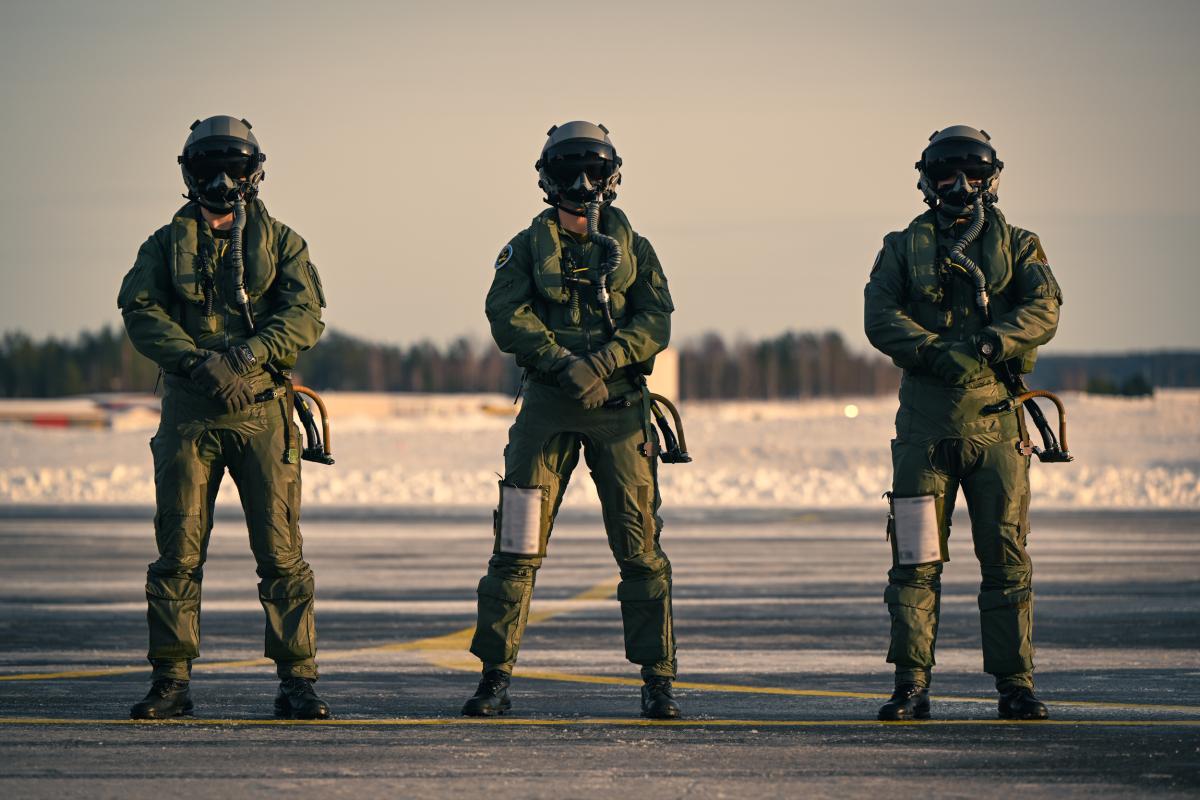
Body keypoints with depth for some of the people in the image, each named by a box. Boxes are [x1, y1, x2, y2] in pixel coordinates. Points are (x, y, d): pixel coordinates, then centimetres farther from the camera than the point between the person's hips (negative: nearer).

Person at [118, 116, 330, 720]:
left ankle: (297, 681, 0)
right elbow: (140, 312, -3)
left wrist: (247, 354, -20)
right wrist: (198, 361, -18)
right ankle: (171, 681, 5)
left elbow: (304, 314, -4)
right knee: (178, 550, 0)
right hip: (188, 412, 1)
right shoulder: (166, 244, 12)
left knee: (281, 550, -3)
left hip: (262, 410, -1)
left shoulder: (280, 242, 11)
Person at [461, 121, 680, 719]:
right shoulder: (527, 248, 11)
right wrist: (564, 364, -20)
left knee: (639, 545, -2)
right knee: (518, 548, -3)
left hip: (620, 405, 0)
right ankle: (495, 677, 2)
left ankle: (657, 680, 2)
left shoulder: (633, 249, 13)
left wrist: (603, 360, -18)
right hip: (548, 405, 0)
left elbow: (655, 321, -1)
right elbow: (508, 316, -5)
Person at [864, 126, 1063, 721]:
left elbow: (1043, 310, -6)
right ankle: (911, 687, 2)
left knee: (1006, 558, 1)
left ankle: (1016, 687, 6)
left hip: (996, 424, 0)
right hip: (925, 424, 0)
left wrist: (988, 345, -22)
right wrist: (940, 353, -19)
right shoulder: (903, 248, 11)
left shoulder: (1017, 247, 11)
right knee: (915, 560, -1)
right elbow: (881, 319, -4)